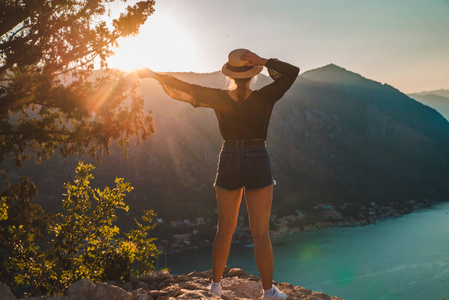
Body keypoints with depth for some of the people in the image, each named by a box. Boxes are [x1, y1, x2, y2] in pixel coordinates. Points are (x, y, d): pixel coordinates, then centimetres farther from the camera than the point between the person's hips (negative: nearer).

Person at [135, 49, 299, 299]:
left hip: (228, 164, 3)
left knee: (225, 229, 15)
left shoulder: (219, 98, -4)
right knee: (261, 232, 3)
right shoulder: (264, 98, -10)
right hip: (258, 164, -2)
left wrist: (152, 74, 12)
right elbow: (292, 72, -4)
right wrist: (263, 61, -8)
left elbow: (184, 89, 1)